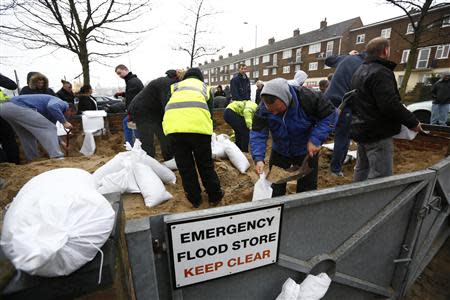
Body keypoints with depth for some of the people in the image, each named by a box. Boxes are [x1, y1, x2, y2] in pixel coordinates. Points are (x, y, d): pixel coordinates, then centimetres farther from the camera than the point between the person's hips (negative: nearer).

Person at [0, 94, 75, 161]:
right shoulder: (61, 103, 1)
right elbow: (51, 106, -26)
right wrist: (64, 122, -15)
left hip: (6, 108, 11)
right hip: (18, 107, -11)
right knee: (49, 128, -10)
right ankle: (57, 158, -17)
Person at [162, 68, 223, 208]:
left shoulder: (175, 86, 33)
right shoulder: (205, 87, 31)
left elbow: (166, 107, 29)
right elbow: (210, 111, 28)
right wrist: (208, 128, 41)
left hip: (173, 125, 1)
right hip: (199, 124, 0)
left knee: (185, 166, 15)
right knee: (205, 164, 16)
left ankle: (195, 199, 29)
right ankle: (215, 196, 30)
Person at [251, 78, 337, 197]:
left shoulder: (307, 98, -29)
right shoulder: (263, 109, -23)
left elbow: (329, 114, -17)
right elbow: (257, 134, -21)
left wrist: (316, 139, -27)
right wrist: (258, 158, -35)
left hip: (306, 151, -1)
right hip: (279, 152, 2)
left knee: (307, 189, 12)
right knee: (275, 189, 12)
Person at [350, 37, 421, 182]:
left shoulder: (360, 71, 15)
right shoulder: (381, 72, -16)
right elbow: (390, 105, -24)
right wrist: (413, 122, -14)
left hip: (361, 129, 10)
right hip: (377, 133, -10)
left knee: (362, 168, 19)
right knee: (380, 176, -5)